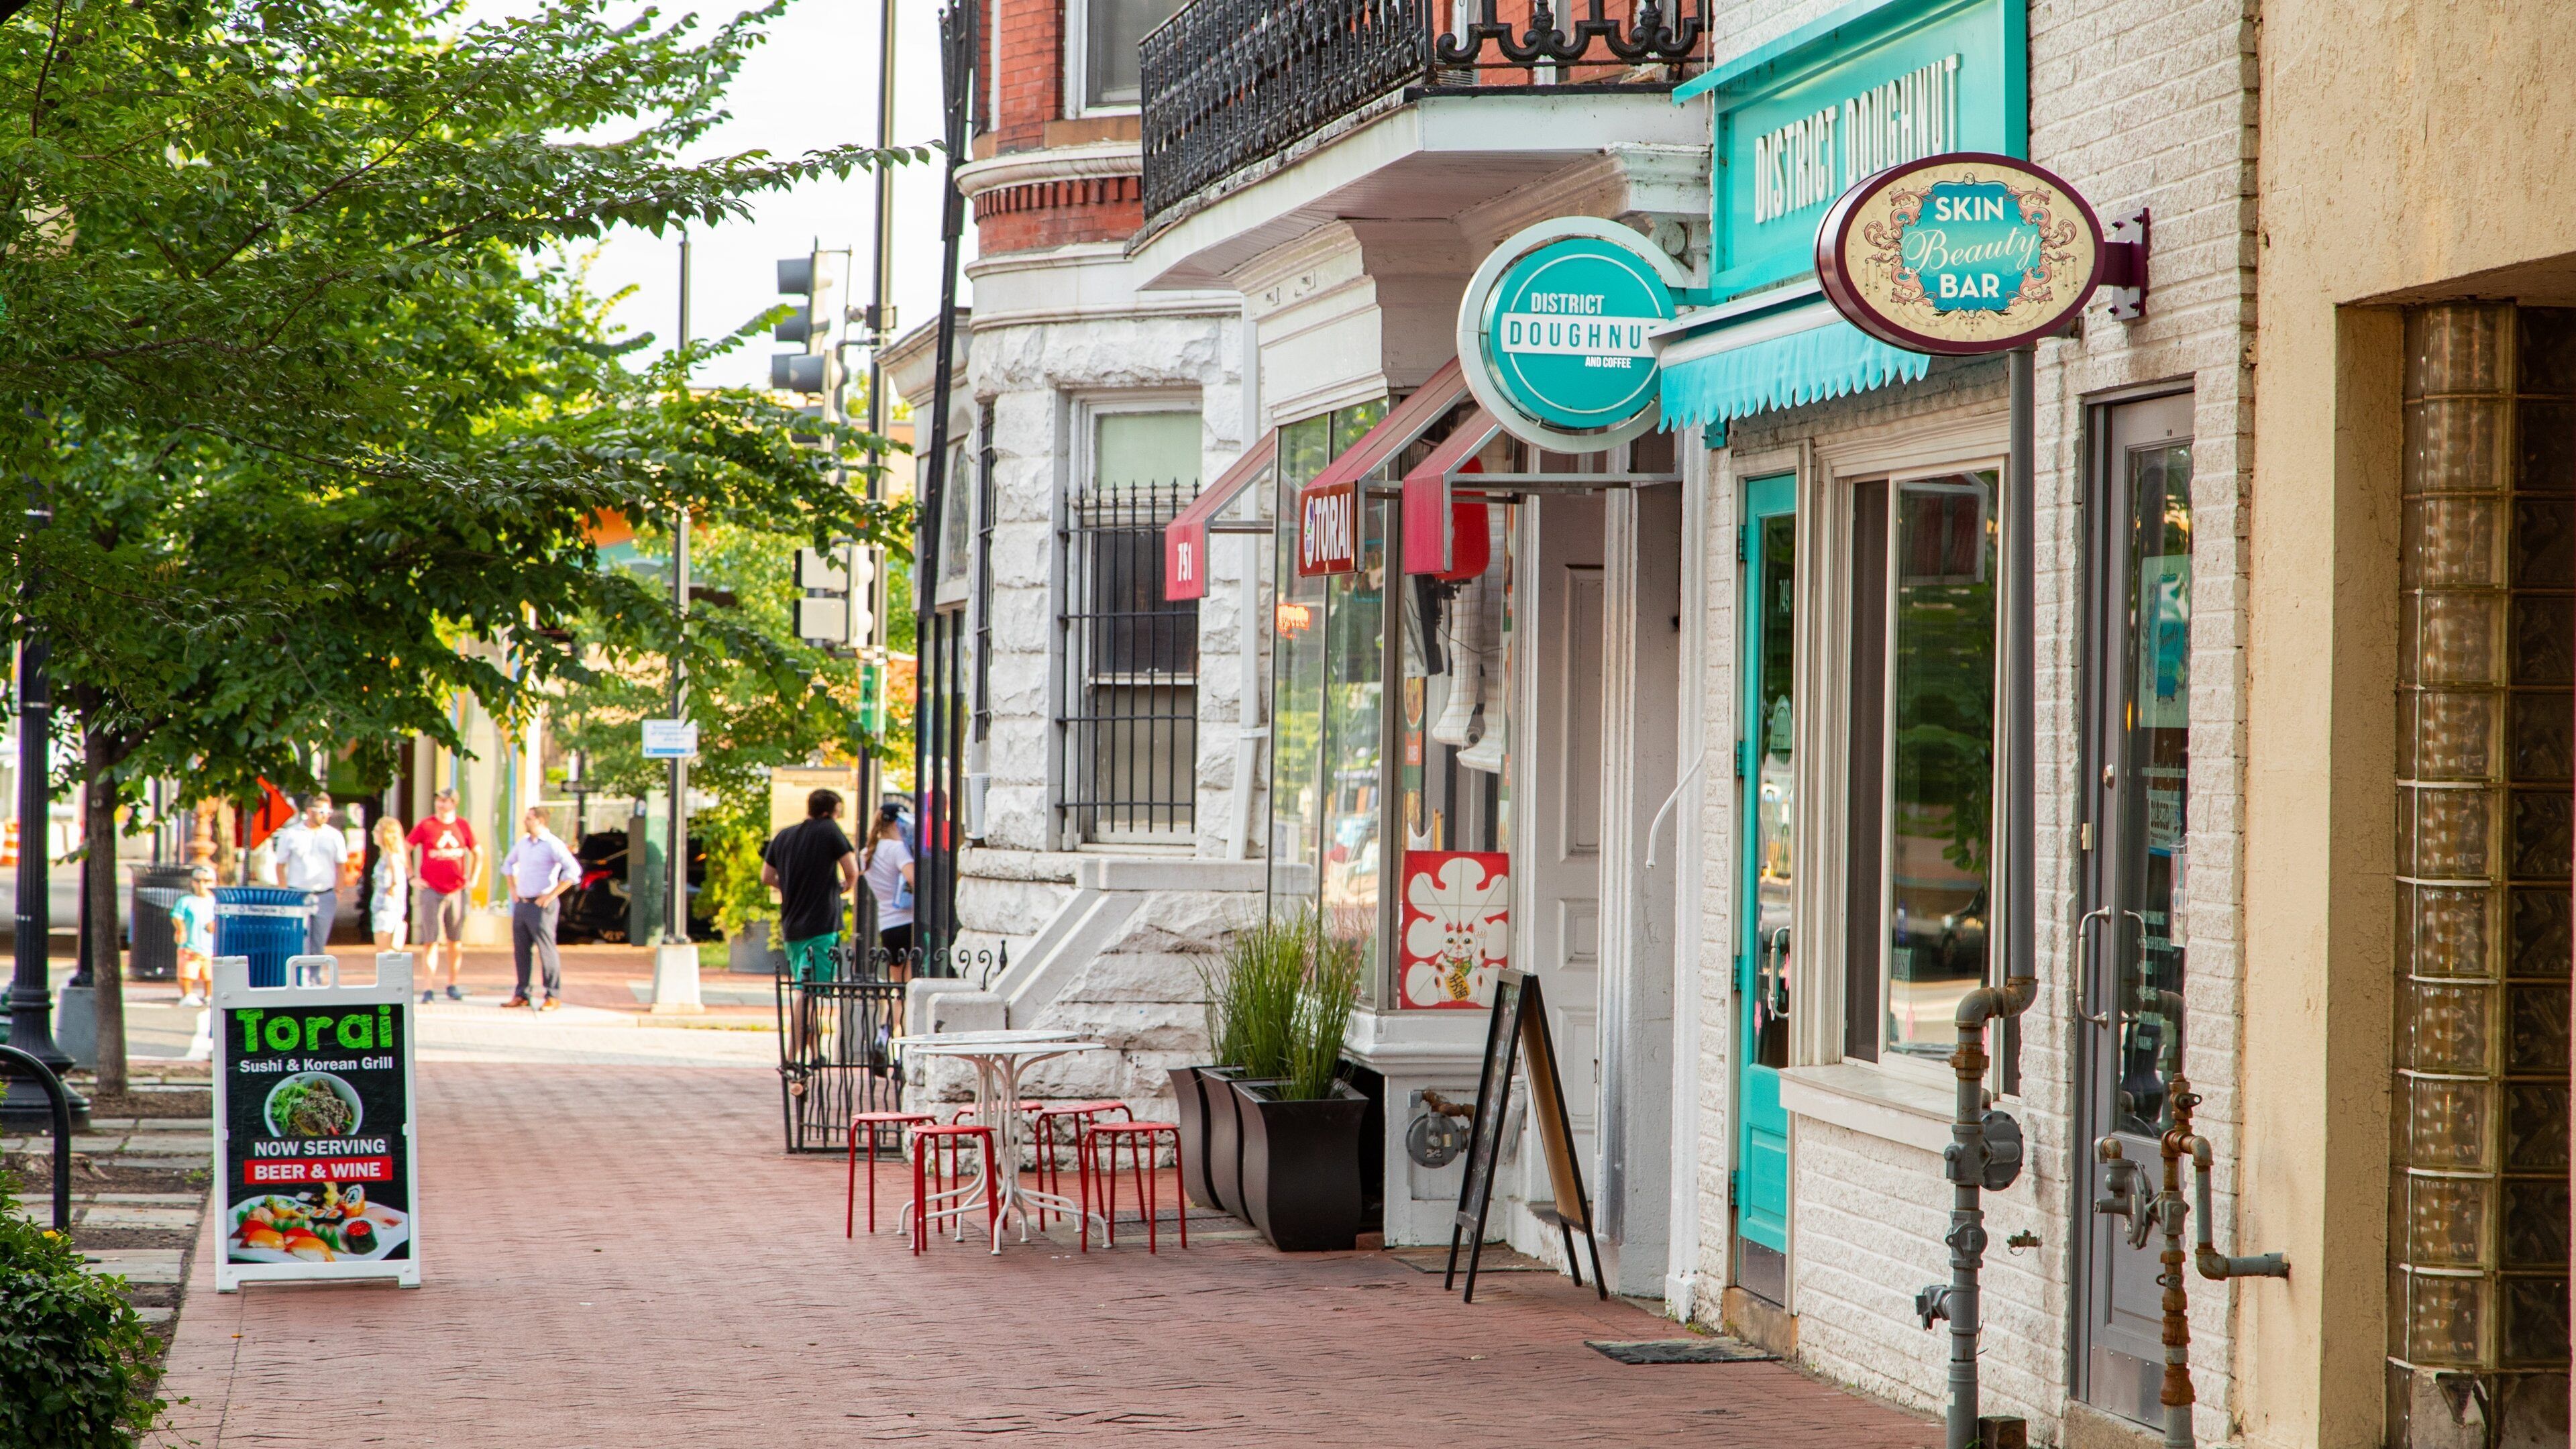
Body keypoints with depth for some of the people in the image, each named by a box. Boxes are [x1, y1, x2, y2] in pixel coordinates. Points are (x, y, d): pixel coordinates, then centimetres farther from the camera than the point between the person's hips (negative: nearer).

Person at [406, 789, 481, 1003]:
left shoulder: (463, 827, 6)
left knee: (456, 941, 8)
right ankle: (428, 988, -7)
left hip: (457, 890, 3)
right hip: (432, 890, -3)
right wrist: (413, 877, -1)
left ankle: (452, 985, 19)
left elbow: (477, 853, 19)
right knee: (432, 941, -7)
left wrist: (473, 878, 10)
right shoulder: (426, 826, -2)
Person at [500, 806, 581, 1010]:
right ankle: (522, 994, 16)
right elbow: (508, 863, 31)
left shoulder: (553, 845, -11)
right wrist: (513, 890, 18)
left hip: (541, 905, -7)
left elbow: (573, 871, -20)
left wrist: (551, 896, -18)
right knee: (520, 950, 9)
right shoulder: (523, 842, 12)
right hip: (521, 904, 7)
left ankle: (553, 996, 0)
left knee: (546, 950, -5)